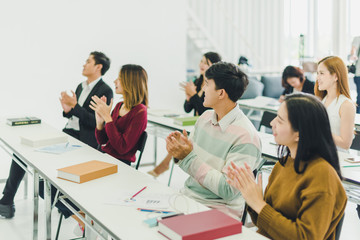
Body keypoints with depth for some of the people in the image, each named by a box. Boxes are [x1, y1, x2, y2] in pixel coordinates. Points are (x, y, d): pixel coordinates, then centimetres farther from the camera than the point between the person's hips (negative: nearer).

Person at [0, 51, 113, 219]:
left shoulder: (105, 91, -8)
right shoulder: (81, 87, 18)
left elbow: (97, 122, -16)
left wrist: (74, 106, -19)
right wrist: (67, 110, -2)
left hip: (84, 140, -8)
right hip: (67, 133, 8)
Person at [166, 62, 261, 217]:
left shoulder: (245, 137, -18)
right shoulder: (205, 117, 6)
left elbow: (228, 190, -21)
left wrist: (188, 157, -23)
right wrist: (179, 153, -9)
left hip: (218, 208, -7)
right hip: (187, 196, 7)